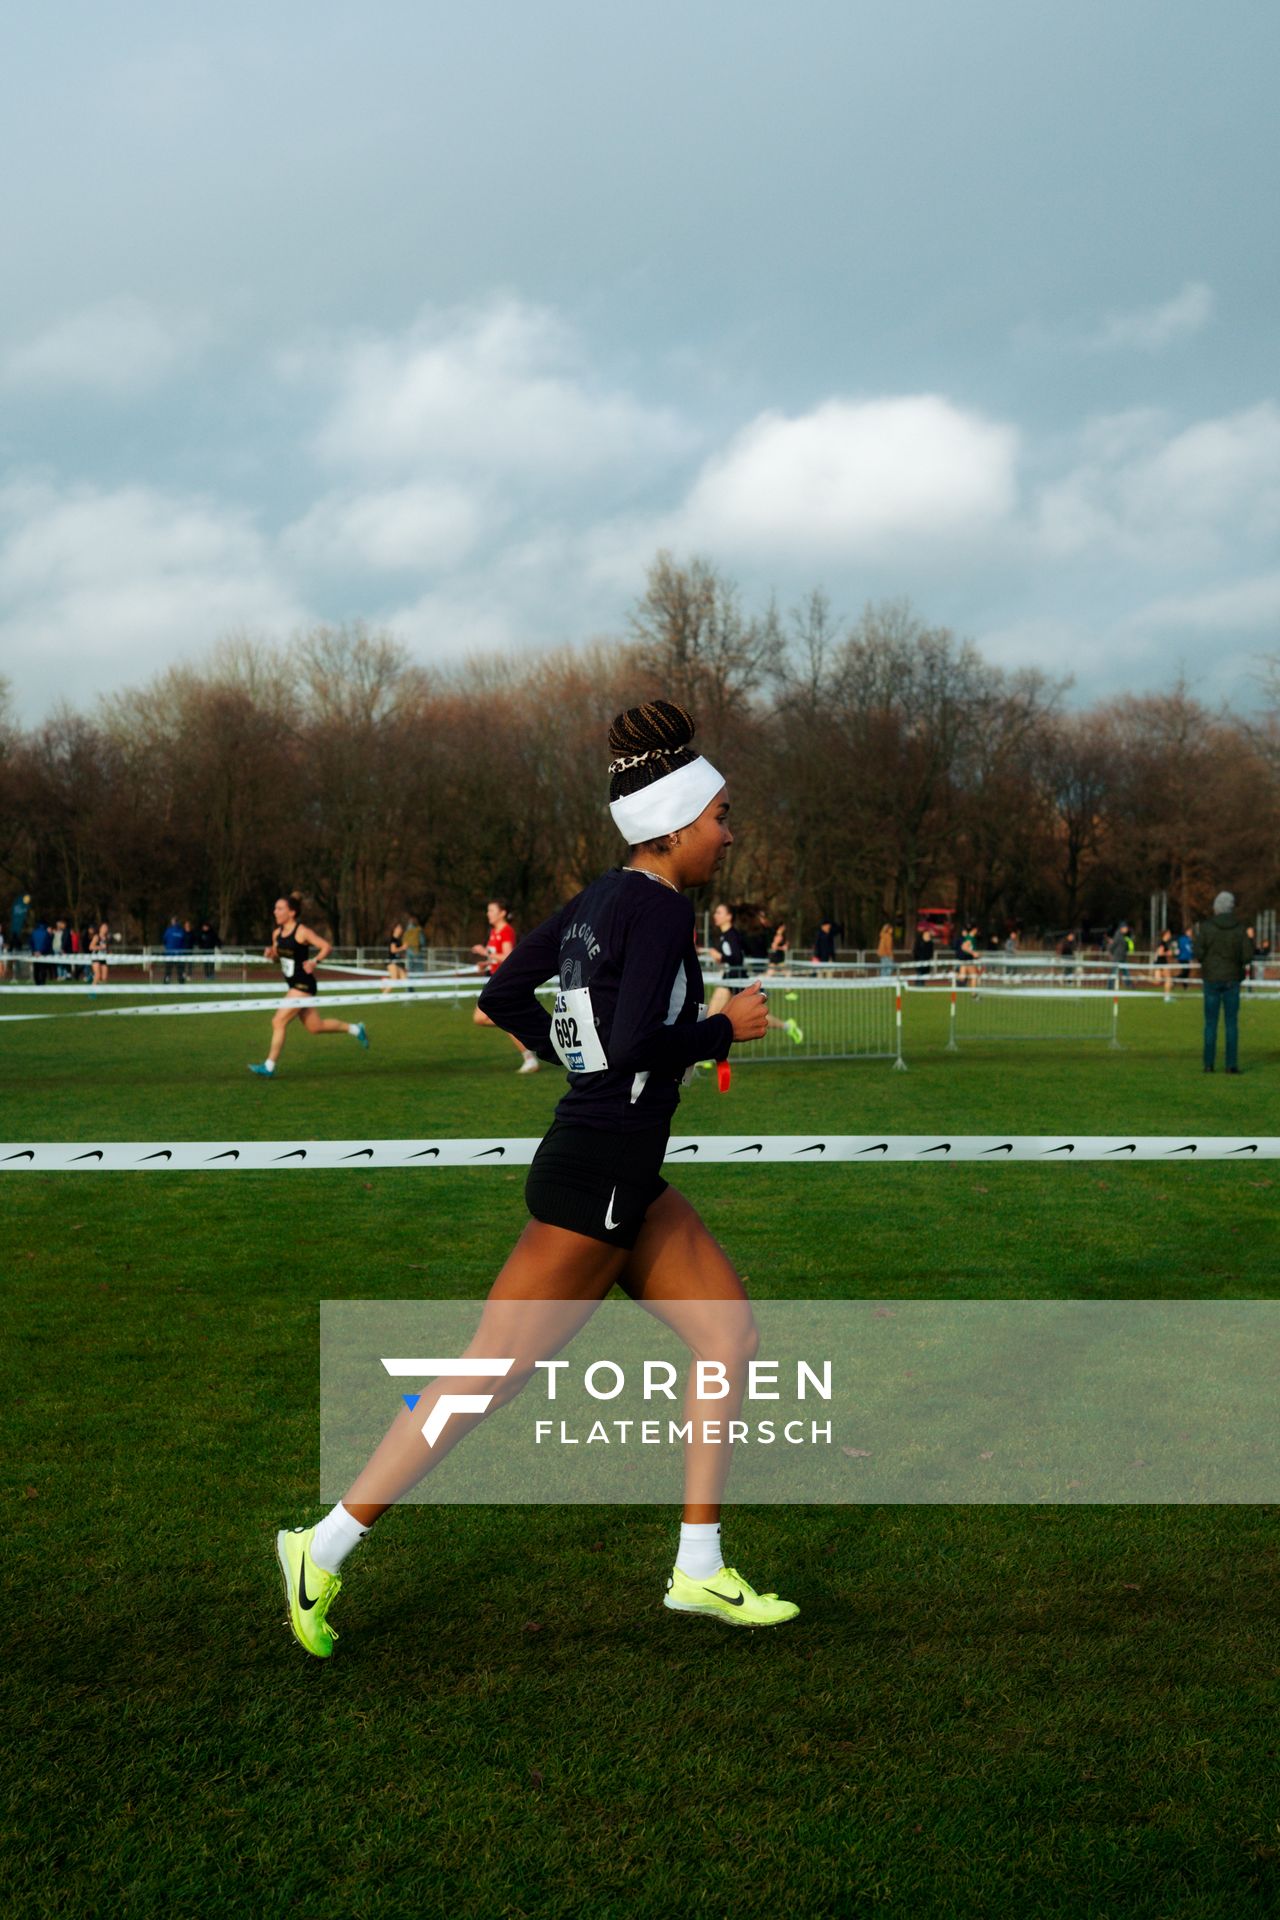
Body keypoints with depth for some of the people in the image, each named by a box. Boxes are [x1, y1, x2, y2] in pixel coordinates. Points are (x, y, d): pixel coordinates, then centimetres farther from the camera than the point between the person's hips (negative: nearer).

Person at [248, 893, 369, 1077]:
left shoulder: (302, 932, -15)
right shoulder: (277, 933, 6)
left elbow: (327, 947, -15)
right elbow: (276, 955, 20)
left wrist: (315, 961, -30)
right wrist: (270, 953, -3)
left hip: (303, 985, -9)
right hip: (292, 985, 9)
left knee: (278, 1021, -11)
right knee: (315, 1027, 14)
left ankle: (269, 1066, -3)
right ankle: (355, 1028, 31)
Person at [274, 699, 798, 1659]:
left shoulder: (604, 896, 9)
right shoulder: (663, 909, -16)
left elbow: (502, 993, 13)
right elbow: (634, 1048, -26)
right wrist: (726, 1028, -12)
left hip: (627, 1182, 10)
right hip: (595, 1186, -10)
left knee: (733, 1335, 10)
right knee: (487, 1380, -1)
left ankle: (699, 1571, 17)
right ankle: (326, 1549, 11)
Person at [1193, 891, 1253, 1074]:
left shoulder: (1206, 927, -8)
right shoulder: (1240, 928, -4)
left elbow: (1198, 952, -11)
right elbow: (1248, 955, -6)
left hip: (1211, 978, -1)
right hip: (1232, 978, 1)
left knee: (1210, 1023, 5)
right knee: (1232, 1023, 5)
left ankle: (1209, 1064, 3)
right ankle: (1231, 1064, 2)